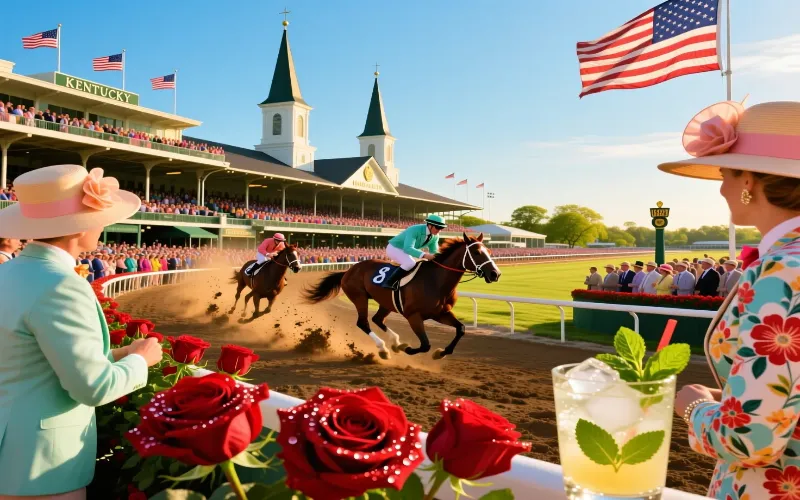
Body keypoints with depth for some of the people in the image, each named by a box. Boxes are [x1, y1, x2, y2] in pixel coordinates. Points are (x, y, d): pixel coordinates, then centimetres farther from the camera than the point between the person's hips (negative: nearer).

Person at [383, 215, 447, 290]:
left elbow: (434, 251, 0)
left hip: (405, 250, 9)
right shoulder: (415, 230, -33)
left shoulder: (435, 236, -9)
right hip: (394, 248, -9)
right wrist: (424, 255, -52)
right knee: (410, 263, -34)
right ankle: (388, 283, -27)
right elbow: (408, 248, -43)